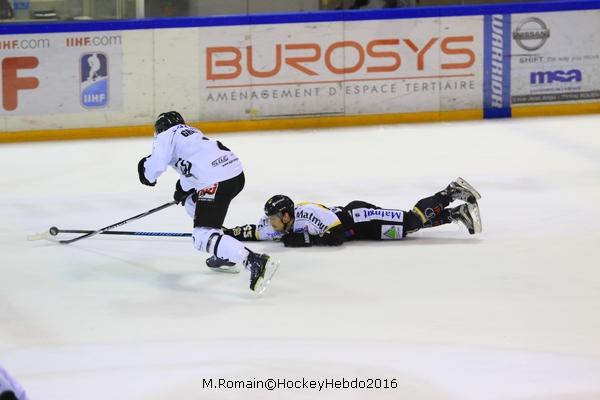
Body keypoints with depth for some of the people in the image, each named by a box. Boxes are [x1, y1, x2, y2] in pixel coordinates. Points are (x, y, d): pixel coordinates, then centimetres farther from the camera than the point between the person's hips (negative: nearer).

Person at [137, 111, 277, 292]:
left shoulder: (167, 136, 9)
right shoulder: (192, 132, 33)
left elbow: (156, 164, -6)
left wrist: (147, 175, 15)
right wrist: (183, 189, 51)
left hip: (215, 182, -9)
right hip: (236, 173, 9)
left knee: (203, 237, -11)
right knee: (191, 202, 33)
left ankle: (254, 261, -30)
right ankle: (224, 254, 30)